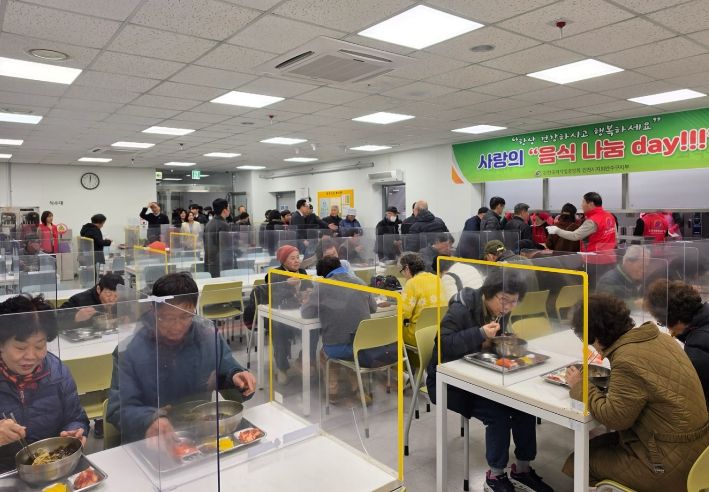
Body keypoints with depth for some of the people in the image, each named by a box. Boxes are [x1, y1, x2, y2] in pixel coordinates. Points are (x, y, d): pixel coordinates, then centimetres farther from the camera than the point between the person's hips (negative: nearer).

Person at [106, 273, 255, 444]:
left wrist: (236, 377, -15)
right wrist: (150, 420, -30)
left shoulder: (208, 334, -2)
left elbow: (226, 369, 9)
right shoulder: (129, 350, -11)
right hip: (148, 443, -1)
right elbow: (118, 409, -10)